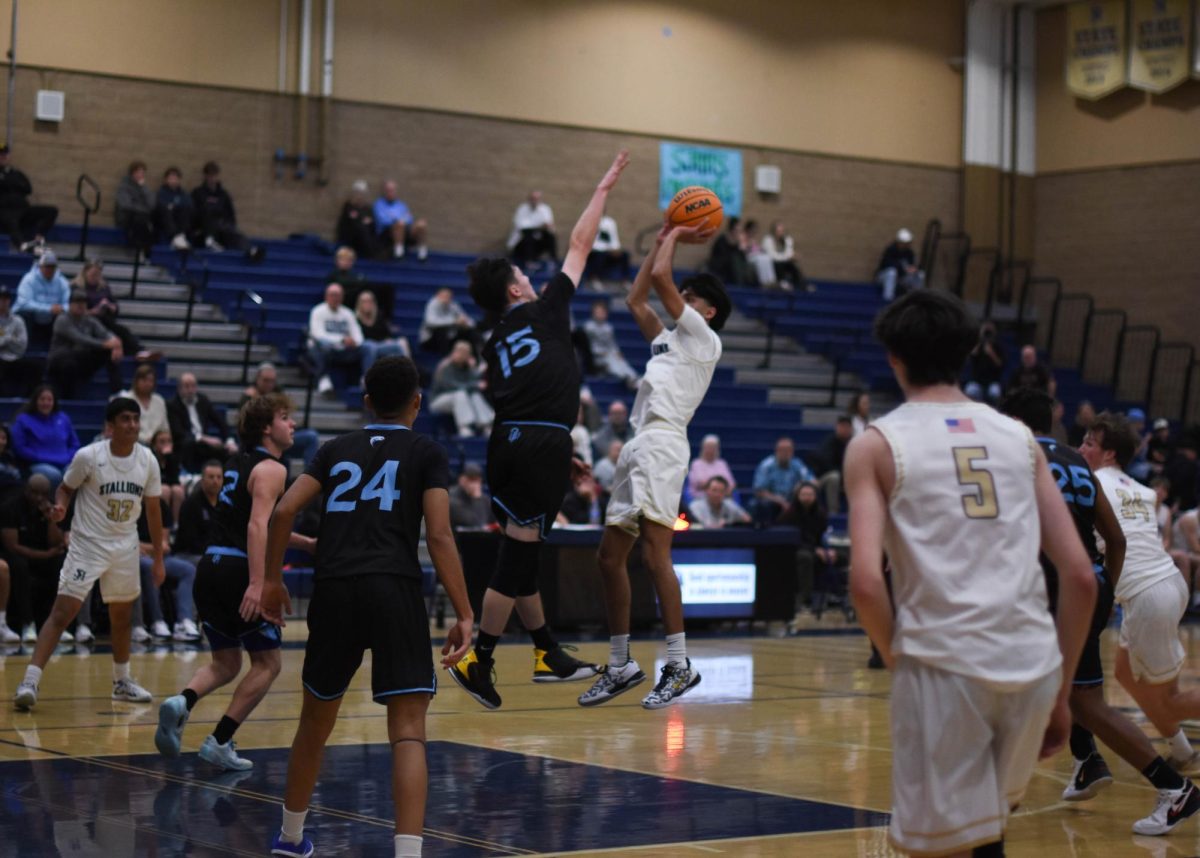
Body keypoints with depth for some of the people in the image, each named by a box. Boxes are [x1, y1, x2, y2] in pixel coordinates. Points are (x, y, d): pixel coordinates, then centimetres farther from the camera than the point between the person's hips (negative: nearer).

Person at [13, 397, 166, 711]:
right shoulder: (88, 456, -14)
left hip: (126, 547, 4)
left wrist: (158, 558, 9)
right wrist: (60, 506, -23)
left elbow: (153, 509, 7)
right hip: (87, 544, -4)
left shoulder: (147, 461, -2)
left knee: (122, 617, 16)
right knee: (62, 613, -12)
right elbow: (66, 488, 1)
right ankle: (30, 682, -14)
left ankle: (122, 682, 32)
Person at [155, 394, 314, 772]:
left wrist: (307, 543, 30)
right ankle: (220, 741, 0)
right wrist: (257, 583, -29)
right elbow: (257, 527, -20)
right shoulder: (271, 469, -7)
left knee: (226, 663, 17)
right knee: (266, 664, 7)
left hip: (210, 569, 8)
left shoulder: (238, 464, 20)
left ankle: (182, 702, -11)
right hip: (238, 571, -8)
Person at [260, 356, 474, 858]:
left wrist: (272, 581, 17)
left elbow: (283, 511, 6)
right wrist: (464, 616, -4)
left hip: (333, 591, 4)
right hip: (394, 590, -4)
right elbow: (439, 536, -3)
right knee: (408, 731, -6)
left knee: (316, 721, 22)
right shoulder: (426, 453, 9)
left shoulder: (337, 450, 18)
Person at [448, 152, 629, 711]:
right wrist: (604, 189, 22)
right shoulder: (545, 310, 4)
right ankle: (478, 660, -3)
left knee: (519, 553, 13)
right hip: (541, 444, -8)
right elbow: (580, 243, 11)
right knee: (518, 556, -4)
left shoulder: (496, 345, 19)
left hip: (507, 442, 8)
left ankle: (547, 653, 23)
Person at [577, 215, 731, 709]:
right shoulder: (668, 339, 25)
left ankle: (679, 665, -17)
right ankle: (620, 666, 15)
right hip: (638, 446, 10)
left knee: (654, 554, -19)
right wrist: (663, 239, 31)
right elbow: (636, 299, 32)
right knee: (609, 556, 9)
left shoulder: (703, 337, 2)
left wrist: (674, 238, 11)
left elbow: (661, 278, -6)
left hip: (661, 444, -10)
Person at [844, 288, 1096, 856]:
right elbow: (1081, 575, 10)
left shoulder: (876, 444, 5)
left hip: (943, 665, -4)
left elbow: (866, 582, -9)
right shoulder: (1019, 437, 16)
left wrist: (897, 658, 7)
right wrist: (1061, 690, 17)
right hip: (1033, 665, 4)